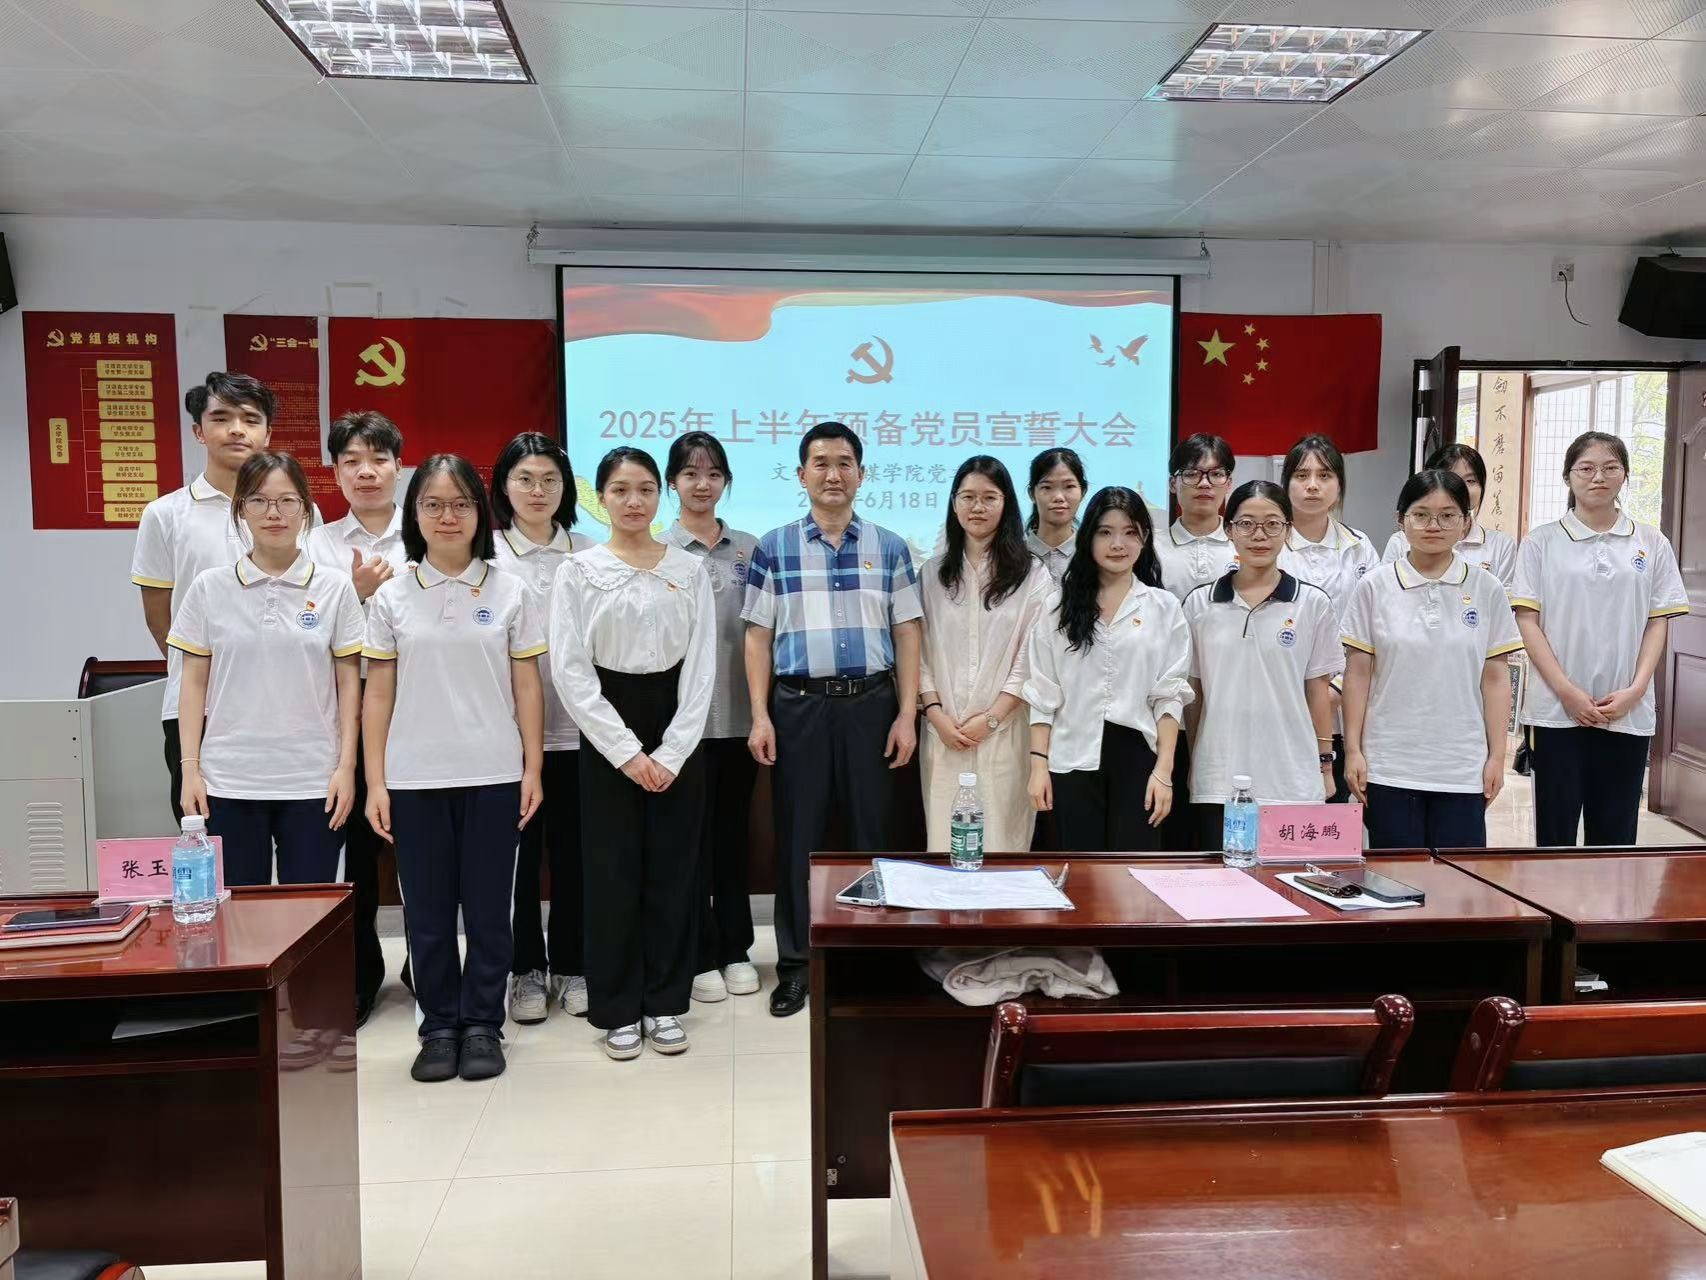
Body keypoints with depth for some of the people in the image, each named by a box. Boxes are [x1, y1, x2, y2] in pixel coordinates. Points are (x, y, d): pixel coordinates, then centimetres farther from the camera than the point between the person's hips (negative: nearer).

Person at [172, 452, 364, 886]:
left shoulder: (335, 587, 1)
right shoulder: (209, 588, 3)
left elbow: (348, 684, 3)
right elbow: (195, 684, 6)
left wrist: (347, 765, -3)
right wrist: (190, 768, 0)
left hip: (312, 782, -1)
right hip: (230, 781, 1)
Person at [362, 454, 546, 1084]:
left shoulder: (509, 592, 3)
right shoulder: (392, 597, 4)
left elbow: (527, 687, 4)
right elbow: (377, 694, 4)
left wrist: (532, 768, -1)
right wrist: (375, 781, 0)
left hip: (492, 774, -1)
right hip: (415, 778, 1)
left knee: (488, 908, 6)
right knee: (427, 910, 8)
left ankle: (482, 1025, 20)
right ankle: (439, 1027, 22)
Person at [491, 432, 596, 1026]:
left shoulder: (589, 555, 7)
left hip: (576, 726, 2)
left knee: (573, 853, 8)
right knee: (518, 854, 7)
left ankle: (571, 967, 23)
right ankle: (526, 970, 21)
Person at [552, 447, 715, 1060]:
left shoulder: (690, 569, 4)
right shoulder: (579, 571, 0)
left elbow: (702, 665, 0)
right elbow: (570, 669, -6)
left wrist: (673, 752, -9)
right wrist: (626, 751, -12)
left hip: (678, 735, 1)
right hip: (608, 731, -1)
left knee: (673, 869, 6)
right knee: (612, 871, 3)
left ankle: (665, 1002, 19)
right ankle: (618, 1009, 16)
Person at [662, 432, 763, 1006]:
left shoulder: (749, 548, 8)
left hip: (738, 713, 4)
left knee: (733, 831, 13)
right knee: (691, 835, 5)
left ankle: (735, 949, 25)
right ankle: (699, 956, 18)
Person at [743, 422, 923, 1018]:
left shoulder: (890, 548, 6)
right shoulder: (773, 547, 4)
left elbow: (907, 635, 5)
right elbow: (758, 637, 3)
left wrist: (907, 715, -2)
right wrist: (759, 716, -4)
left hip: (871, 704, 1)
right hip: (798, 705, 0)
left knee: (872, 831, 8)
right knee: (798, 836, 6)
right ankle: (795, 965, 17)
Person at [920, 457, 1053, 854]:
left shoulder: (1033, 575, 1)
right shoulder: (932, 573, 10)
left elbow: (1033, 657, -4)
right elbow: (920, 651, 7)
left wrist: (990, 719, -10)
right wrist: (936, 715, -5)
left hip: (1004, 730, -2)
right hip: (942, 732, 3)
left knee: (1001, 842, 0)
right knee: (944, 842, 5)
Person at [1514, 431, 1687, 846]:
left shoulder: (1652, 544, 8)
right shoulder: (1542, 542, 2)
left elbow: (1658, 623, 6)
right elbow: (1528, 621, -2)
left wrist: (1634, 691, -7)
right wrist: (1567, 691, -10)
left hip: (1628, 713, 2)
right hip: (1556, 709, -2)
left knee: (1614, 836, 7)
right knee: (1555, 833, 4)